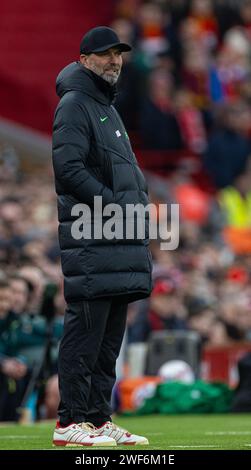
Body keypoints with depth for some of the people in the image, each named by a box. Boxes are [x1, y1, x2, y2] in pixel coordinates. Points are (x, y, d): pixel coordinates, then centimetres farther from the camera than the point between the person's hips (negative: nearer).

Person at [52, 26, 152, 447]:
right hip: (92, 242, -10)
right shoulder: (74, 104, -5)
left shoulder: (108, 109, 25)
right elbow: (67, 166, -17)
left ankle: (98, 419, 14)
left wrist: (140, 201, 9)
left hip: (122, 244, 10)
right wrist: (115, 205, -18)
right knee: (85, 333, -10)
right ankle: (71, 422, -9)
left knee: (109, 337, 10)